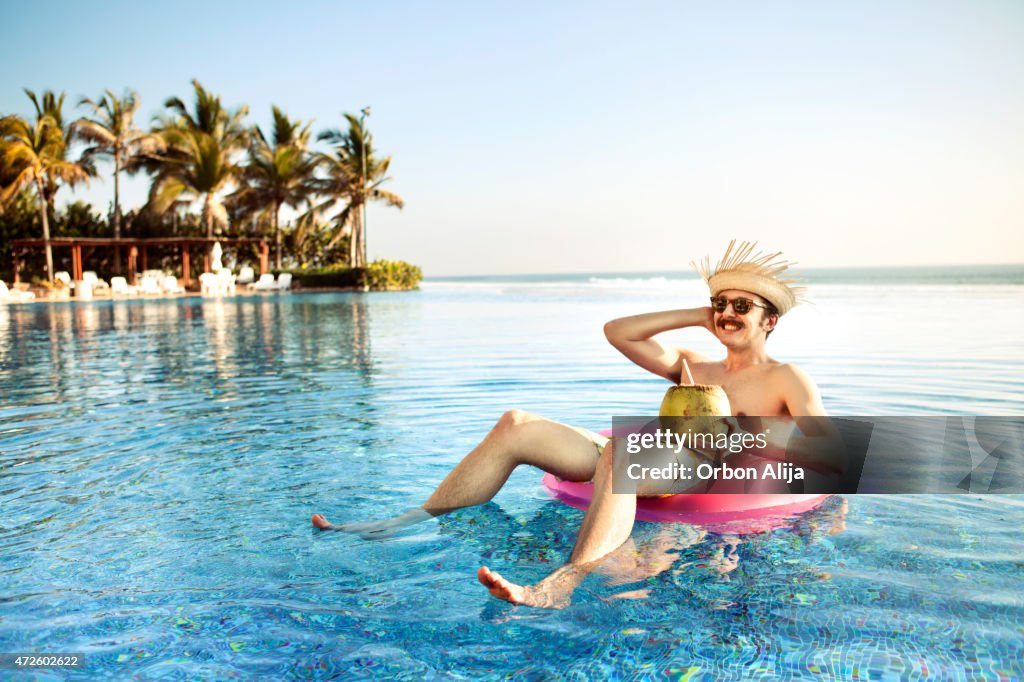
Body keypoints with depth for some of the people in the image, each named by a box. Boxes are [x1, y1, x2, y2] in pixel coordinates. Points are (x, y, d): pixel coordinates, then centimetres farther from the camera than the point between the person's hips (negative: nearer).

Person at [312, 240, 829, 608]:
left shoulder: (785, 380, 13)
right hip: (637, 465, 6)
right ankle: (408, 526, -13)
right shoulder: (690, 366, 28)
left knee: (619, 451, -41)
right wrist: (698, 316, 22)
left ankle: (559, 588, -64)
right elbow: (617, 331, 22)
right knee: (516, 426, -11)